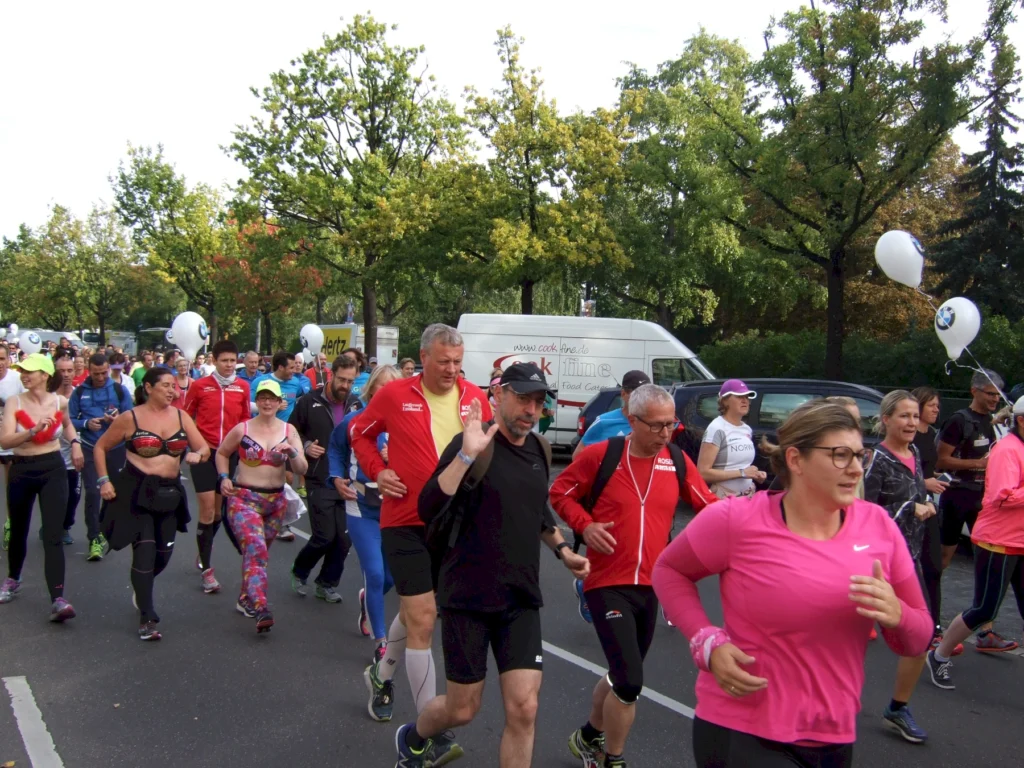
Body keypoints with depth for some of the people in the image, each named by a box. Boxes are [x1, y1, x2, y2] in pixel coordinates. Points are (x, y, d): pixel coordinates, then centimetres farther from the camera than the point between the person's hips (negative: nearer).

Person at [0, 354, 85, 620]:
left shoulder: (60, 402, -2)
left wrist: (75, 443, 7)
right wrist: (34, 430, -33)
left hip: (53, 471, -1)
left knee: (53, 536, -10)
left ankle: (57, 600, -16)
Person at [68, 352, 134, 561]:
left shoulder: (120, 390, -1)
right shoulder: (79, 392, 1)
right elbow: (70, 420, 1)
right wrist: (86, 423, -18)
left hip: (116, 448, 1)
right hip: (90, 449, -1)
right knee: (92, 492, -10)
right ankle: (95, 539, -2)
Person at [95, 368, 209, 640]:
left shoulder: (180, 416, 3)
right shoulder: (130, 418, -6)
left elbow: (205, 448, 4)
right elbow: (100, 447, 4)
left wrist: (197, 455, -19)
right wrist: (104, 480, -6)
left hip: (168, 492, 4)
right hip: (135, 490, -4)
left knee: (163, 552, 11)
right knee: (145, 549, -12)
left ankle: (140, 587, 44)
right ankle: (147, 618, -1)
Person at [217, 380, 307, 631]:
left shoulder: (289, 430, 1)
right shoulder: (242, 429, -3)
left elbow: (302, 469, -4)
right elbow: (221, 453, 13)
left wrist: (292, 452, -23)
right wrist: (224, 478, -2)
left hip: (276, 500, 3)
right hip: (244, 498, -3)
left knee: (258, 550, 15)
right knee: (255, 547, -21)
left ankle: (246, 599, 34)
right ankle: (260, 608, -27)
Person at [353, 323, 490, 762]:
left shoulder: (474, 397, 0)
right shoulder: (395, 395, -7)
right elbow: (360, 432, 9)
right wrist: (377, 471, -5)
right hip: (406, 521, -4)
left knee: (415, 609, 22)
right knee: (422, 619, -3)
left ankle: (382, 674, 51)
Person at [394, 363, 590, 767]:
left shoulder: (539, 449, 6)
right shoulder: (471, 444, -13)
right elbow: (428, 510, -24)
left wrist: (562, 549, 11)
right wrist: (468, 454, -32)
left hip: (521, 599, 5)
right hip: (468, 596, -5)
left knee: (524, 708, -1)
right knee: (462, 709, 8)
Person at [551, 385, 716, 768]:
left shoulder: (678, 461, -1)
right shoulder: (600, 455, -10)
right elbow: (559, 492, 1)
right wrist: (585, 525, -14)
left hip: (651, 587, 5)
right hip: (608, 585, -5)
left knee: (621, 675, 20)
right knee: (630, 681, -11)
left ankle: (589, 736, 46)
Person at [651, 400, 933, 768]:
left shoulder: (878, 525, -3)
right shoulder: (737, 520, -15)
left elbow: (919, 638, 5)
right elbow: (668, 570, 0)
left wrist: (896, 615, -19)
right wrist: (708, 642, -15)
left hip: (834, 737, 5)